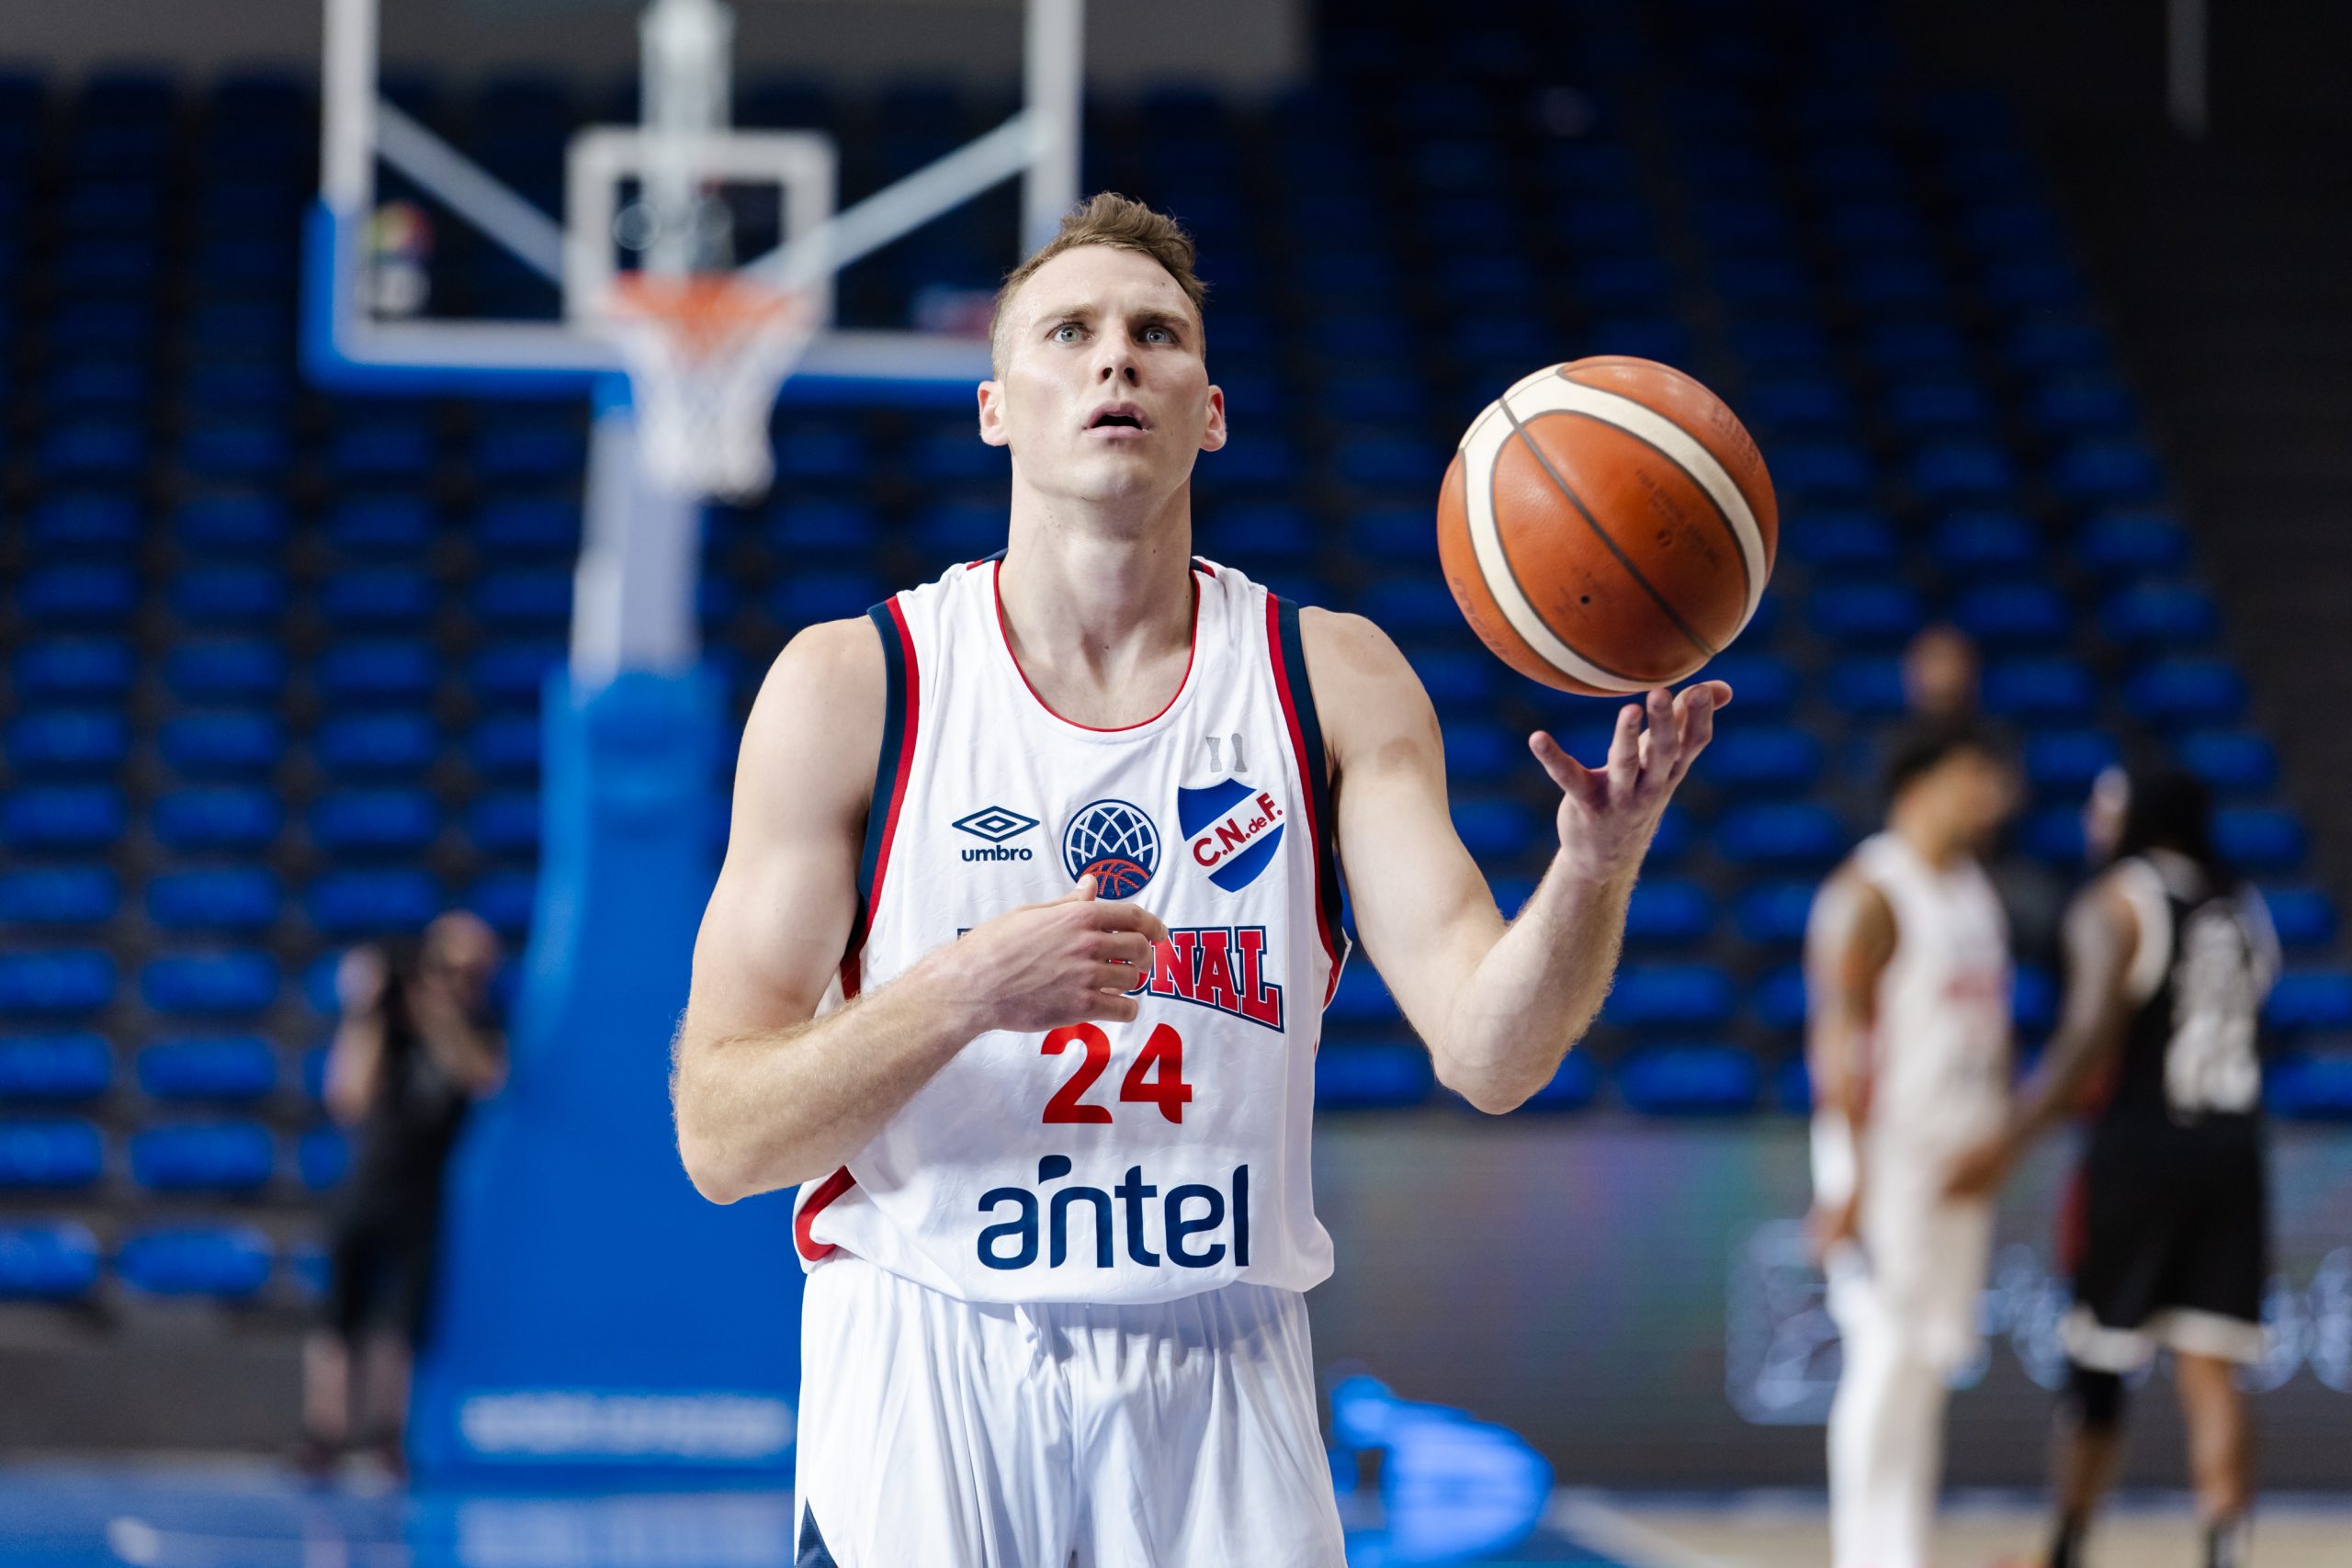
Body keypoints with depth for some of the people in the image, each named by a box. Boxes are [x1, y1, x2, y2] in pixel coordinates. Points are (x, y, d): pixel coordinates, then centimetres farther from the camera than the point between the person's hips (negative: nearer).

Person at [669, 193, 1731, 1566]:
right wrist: (966, 990, -22)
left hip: (1220, 1393, 2)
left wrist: (1596, 867, -27)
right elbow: (720, 1137, -7)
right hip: (926, 1386, -1)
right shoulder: (851, 685, -3)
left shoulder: (1336, 682, 3)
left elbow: (1489, 1054, -9)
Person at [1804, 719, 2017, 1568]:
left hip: (1961, 1161, 8)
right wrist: (1849, 1178, -21)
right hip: (1887, 1149, -8)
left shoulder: (1977, 894, 15)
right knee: (1885, 1357, -9)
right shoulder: (1872, 894, -12)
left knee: (1932, 1361, 9)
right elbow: (1840, 1034, -16)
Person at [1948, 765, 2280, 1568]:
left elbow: (2090, 1039, -16)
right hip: (2234, 1146, 5)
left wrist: (2011, 1143, -16)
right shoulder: (2245, 906, 15)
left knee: (2096, 1365, 9)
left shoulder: (2112, 902, -5)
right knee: (2210, 1370, 0)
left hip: (2141, 1143, -5)